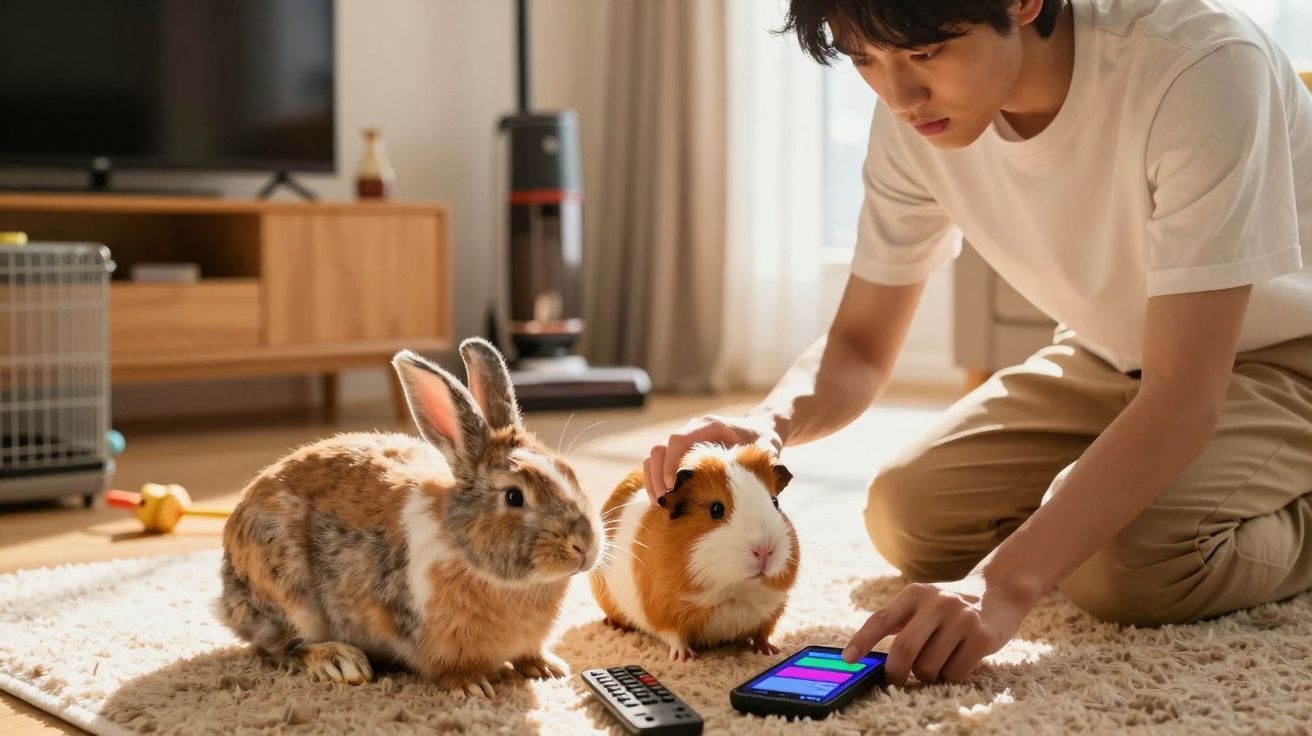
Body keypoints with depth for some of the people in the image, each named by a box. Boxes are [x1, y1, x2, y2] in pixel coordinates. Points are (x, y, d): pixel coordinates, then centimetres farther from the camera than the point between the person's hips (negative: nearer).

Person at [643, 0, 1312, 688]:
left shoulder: (1200, 63, -35)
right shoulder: (912, 110, -16)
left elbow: (1184, 396, -38)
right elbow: (859, 346, -8)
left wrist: (1004, 583, -47)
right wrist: (771, 422, -31)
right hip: (1111, 352, 6)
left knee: (1136, 561, -31)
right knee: (906, 516, -9)